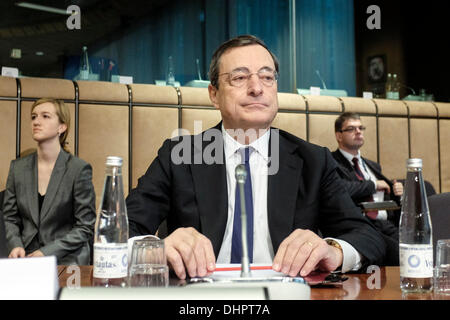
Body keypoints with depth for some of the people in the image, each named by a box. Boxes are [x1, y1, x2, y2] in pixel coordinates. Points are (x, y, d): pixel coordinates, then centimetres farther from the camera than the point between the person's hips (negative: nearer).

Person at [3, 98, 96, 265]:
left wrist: (47, 252, -14)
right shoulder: (18, 167, 9)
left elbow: (85, 228, -5)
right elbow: (10, 218, 13)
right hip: (26, 256, 4)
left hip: (66, 259, -3)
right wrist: (15, 245, -7)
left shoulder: (79, 169, -5)